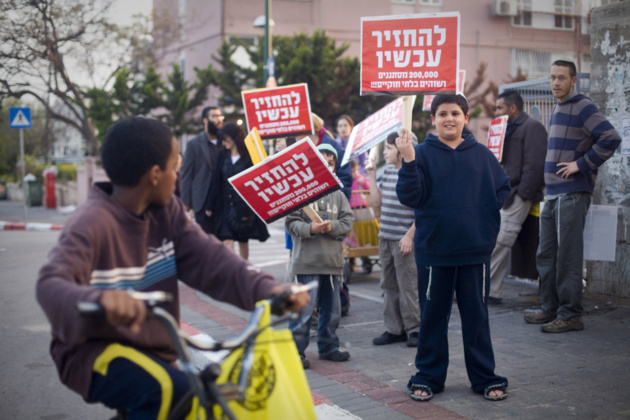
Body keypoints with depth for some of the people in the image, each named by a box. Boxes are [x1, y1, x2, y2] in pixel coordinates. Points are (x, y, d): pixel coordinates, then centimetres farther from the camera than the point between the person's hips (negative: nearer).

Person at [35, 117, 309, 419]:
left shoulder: (166, 211, 1)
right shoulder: (92, 223, -19)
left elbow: (208, 258, -11)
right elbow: (51, 285, -34)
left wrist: (266, 288, -28)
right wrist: (99, 299, -57)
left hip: (151, 353, 7)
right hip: (94, 352, -7)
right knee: (171, 391, -32)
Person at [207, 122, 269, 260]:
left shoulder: (249, 157, -4)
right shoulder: (223, 156, 7)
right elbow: (216, 182, 8)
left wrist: (251, 208, -14)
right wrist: (211, 206, 5)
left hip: (243, 206, -2)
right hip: (225, 206, 2)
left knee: (243, 241, 11)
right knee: (226, 241, -10)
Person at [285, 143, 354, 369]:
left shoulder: (338, 194, 10)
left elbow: (347, 222, 4)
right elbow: (291, 222, -6)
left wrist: (332, 226, -15)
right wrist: (310, 229, -21)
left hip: (333, 260, 5)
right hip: (307, 261, -5)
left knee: (332, 308, 15)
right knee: (304, 308, -5)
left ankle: (328, 346, 29)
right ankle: (296, 351, 6)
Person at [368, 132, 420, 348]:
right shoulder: (388, 171, 12)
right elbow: (377, 202, 14)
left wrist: (409, 236, -16)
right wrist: (371, 176, 9)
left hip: (404, 240, -8)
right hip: (385, 238, 8)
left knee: (407, 285, -1)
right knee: (389, 285, 12)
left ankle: (414, 329, 11)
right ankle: (394, 329, 21)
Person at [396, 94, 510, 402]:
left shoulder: (482, 154, 6)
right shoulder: (423, 153, -2)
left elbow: (502, 188, 13)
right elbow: (409, 197, -11)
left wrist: (487, 222, 1)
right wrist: (408, 161, -23)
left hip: (476, 250, 2)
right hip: (433, 249, -1)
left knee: (476, 315, 10)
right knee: (432, 315, 8)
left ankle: (485, 377, 21)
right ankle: (428, 377, 21)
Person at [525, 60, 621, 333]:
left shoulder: (583, 108, -9)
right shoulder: (558, 110, 19)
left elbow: (611, 138, -20)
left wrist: (581, 165, -17)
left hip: (572, 194, -9)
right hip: (553, 194, 9)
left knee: (567, 256, -6)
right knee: (546, 255, 12)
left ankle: (570, 315, 0)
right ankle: (551, 309, 22)